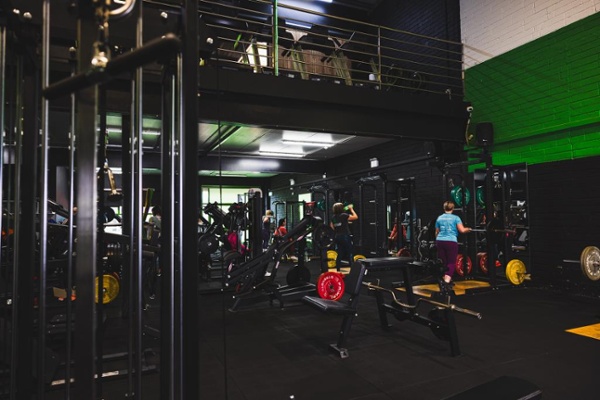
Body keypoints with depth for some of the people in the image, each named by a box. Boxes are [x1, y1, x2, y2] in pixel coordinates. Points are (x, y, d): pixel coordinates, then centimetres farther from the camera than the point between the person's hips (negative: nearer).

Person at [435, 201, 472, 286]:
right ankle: (447, 280, -13)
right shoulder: (455, 218, 0)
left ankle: (445, 279, 20)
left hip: (440, 241, 4)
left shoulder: (439, 218, 11)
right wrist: (468, 229, 11)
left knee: (442, 262, 12)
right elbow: (462, 230, -10)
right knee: (451, 262, 1)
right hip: (451, 242, -4)